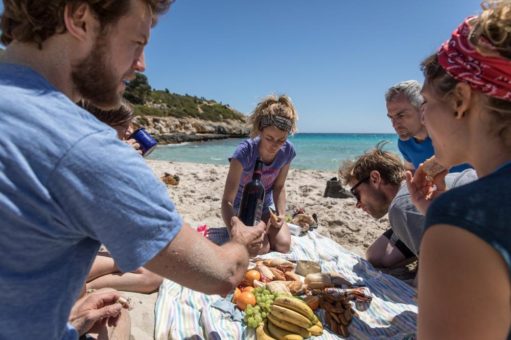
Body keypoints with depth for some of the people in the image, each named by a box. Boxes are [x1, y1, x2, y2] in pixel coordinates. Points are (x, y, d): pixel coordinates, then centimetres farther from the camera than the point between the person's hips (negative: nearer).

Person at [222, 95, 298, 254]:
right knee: (261, 249, -18)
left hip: (265, 207, 4)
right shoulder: (245, 151, -33)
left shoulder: (288, 151, -19)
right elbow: (227, 201, -35)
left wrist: (281, 214, -17)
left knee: (283, 245, -10)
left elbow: (279, 186, -2)